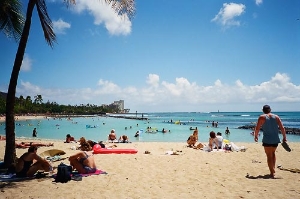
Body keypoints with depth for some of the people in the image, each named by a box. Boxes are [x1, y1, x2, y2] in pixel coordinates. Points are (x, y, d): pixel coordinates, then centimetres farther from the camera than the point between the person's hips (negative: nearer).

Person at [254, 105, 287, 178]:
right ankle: (273, 169, 30)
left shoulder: (262, 117, -5)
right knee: (273, 153, 25)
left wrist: (256, 136, 8)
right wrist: (284, 137, 10)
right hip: (276, 139, 4)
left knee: (269, 156, 3)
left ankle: (272, 173, 2)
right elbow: (282, 128, 1)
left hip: (267, 140, -4)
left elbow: (257, 129, -7)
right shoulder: (276, 117, 5)